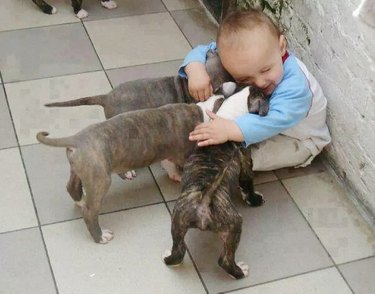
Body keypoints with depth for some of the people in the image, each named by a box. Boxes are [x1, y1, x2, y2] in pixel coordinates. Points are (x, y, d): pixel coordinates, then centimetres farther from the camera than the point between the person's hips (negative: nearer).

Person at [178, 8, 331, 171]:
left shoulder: (295, 85, -42)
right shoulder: (240, 56, -25)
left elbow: (276, 120, -55)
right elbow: (202, 51, -17)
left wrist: (230, 130, -67)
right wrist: (196, 70, -41)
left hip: (297, 140, -6)